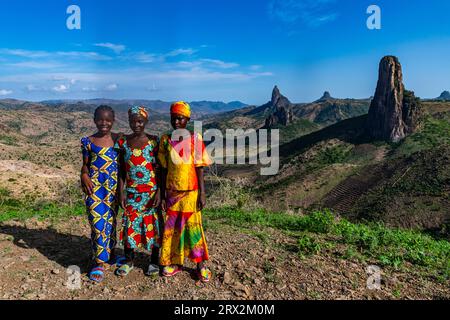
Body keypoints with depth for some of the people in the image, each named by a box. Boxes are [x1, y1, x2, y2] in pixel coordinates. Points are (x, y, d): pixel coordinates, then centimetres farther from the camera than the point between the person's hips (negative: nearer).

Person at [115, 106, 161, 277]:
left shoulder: (153, 141, -5)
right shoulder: (123, 142, 3)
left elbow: (160, 169, -5)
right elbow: (122, 170, 6)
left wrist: (159, 192, -11)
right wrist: (121, 192, -1)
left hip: (151, 191, -2)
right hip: (131, 192, 3)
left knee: (153, 224, 5)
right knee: (130, 223, 8)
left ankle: (154, 261, 22)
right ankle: (129, 260, 27)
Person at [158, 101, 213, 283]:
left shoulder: (195, 139, -5)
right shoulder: (165, 141, 2)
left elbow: (199, 169, -4)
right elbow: (164, 170, 5)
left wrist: (202, 194, -7)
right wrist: (162, 196, 5)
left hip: (190, 192, -3)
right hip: (172, 193, 3)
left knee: (193, 228, 5)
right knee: (171, 228, 10)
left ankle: (201, 264, 19)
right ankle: (174, 263, 26)